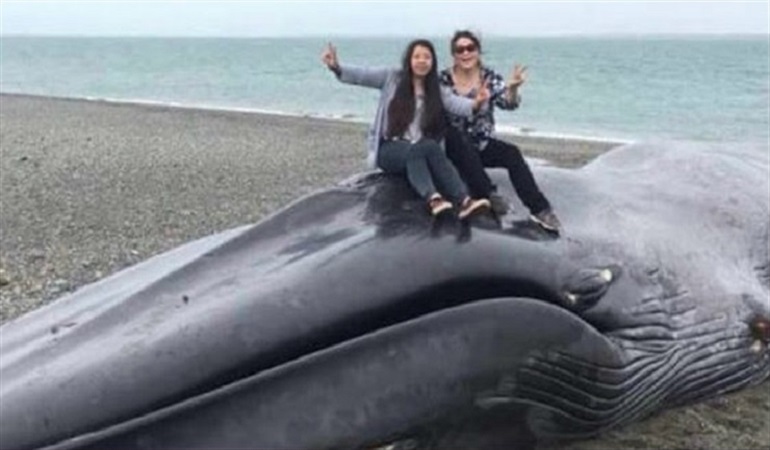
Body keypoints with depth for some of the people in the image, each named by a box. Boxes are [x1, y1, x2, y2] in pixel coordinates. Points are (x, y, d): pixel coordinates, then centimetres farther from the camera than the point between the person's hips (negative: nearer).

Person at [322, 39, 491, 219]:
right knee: (426, 148, -33)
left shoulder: (438, 90, 8)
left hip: (420, 150, 2)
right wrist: (336, 67, -24)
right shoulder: (392, 77, 5)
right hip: (390, 150, -2)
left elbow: (456, 104, -9)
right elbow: (361, 75, -5)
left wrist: (475, 103, -31)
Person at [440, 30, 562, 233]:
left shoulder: (490, 77, -1)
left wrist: (512, 88, -37)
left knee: (512, 153, -25)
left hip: (482, 144, 1)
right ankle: (489, 195, -38)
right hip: (454, 146, -1)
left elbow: (507, 103, -15)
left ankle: (539, 209, -33)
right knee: (461, 141, -35)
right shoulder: (444, 79, -3)